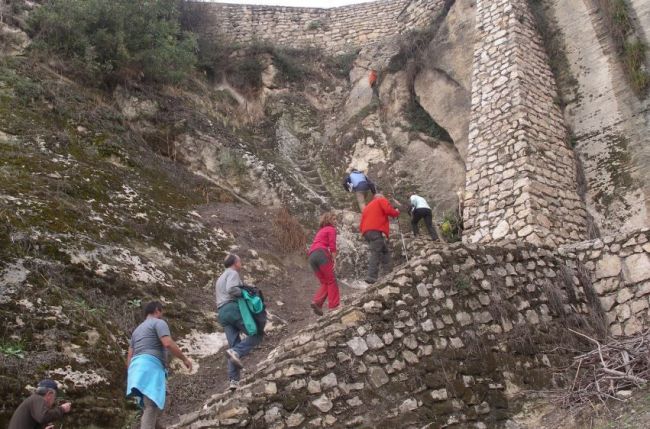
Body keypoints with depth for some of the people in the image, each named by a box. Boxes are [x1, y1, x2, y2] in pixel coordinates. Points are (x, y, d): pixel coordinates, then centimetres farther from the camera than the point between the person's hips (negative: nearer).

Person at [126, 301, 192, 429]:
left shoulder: (138, 329, 30)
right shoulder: (159, 323, 5)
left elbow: (129, 356, 24)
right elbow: (168, 344, -12)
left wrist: (131, 375, 26)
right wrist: (184, 359, -3)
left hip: (138, 366, 9)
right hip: (150, 366, -9)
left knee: (156, 405, 17)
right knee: (152, 407, -19)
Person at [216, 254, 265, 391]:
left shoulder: (219, 279, 31)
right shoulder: (233, 273, 1)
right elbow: (231, 289, -18)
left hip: (222, 313, 9)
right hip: (234, 308, -9)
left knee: (234, 345, 4)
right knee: (258, 333, -3)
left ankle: (233, 380, -7)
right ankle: (237, 352, -23)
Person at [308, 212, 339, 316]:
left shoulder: (320, 231, 32)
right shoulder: (331, 229, 9)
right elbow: (332, 246, -4)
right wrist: (334, 260, -5)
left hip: (311, 256, 7)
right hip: (321, 253, -7)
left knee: (325, 282, 10)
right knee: (331, 280, -1)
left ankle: (316, 301, -10)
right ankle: (333, 306, -8)